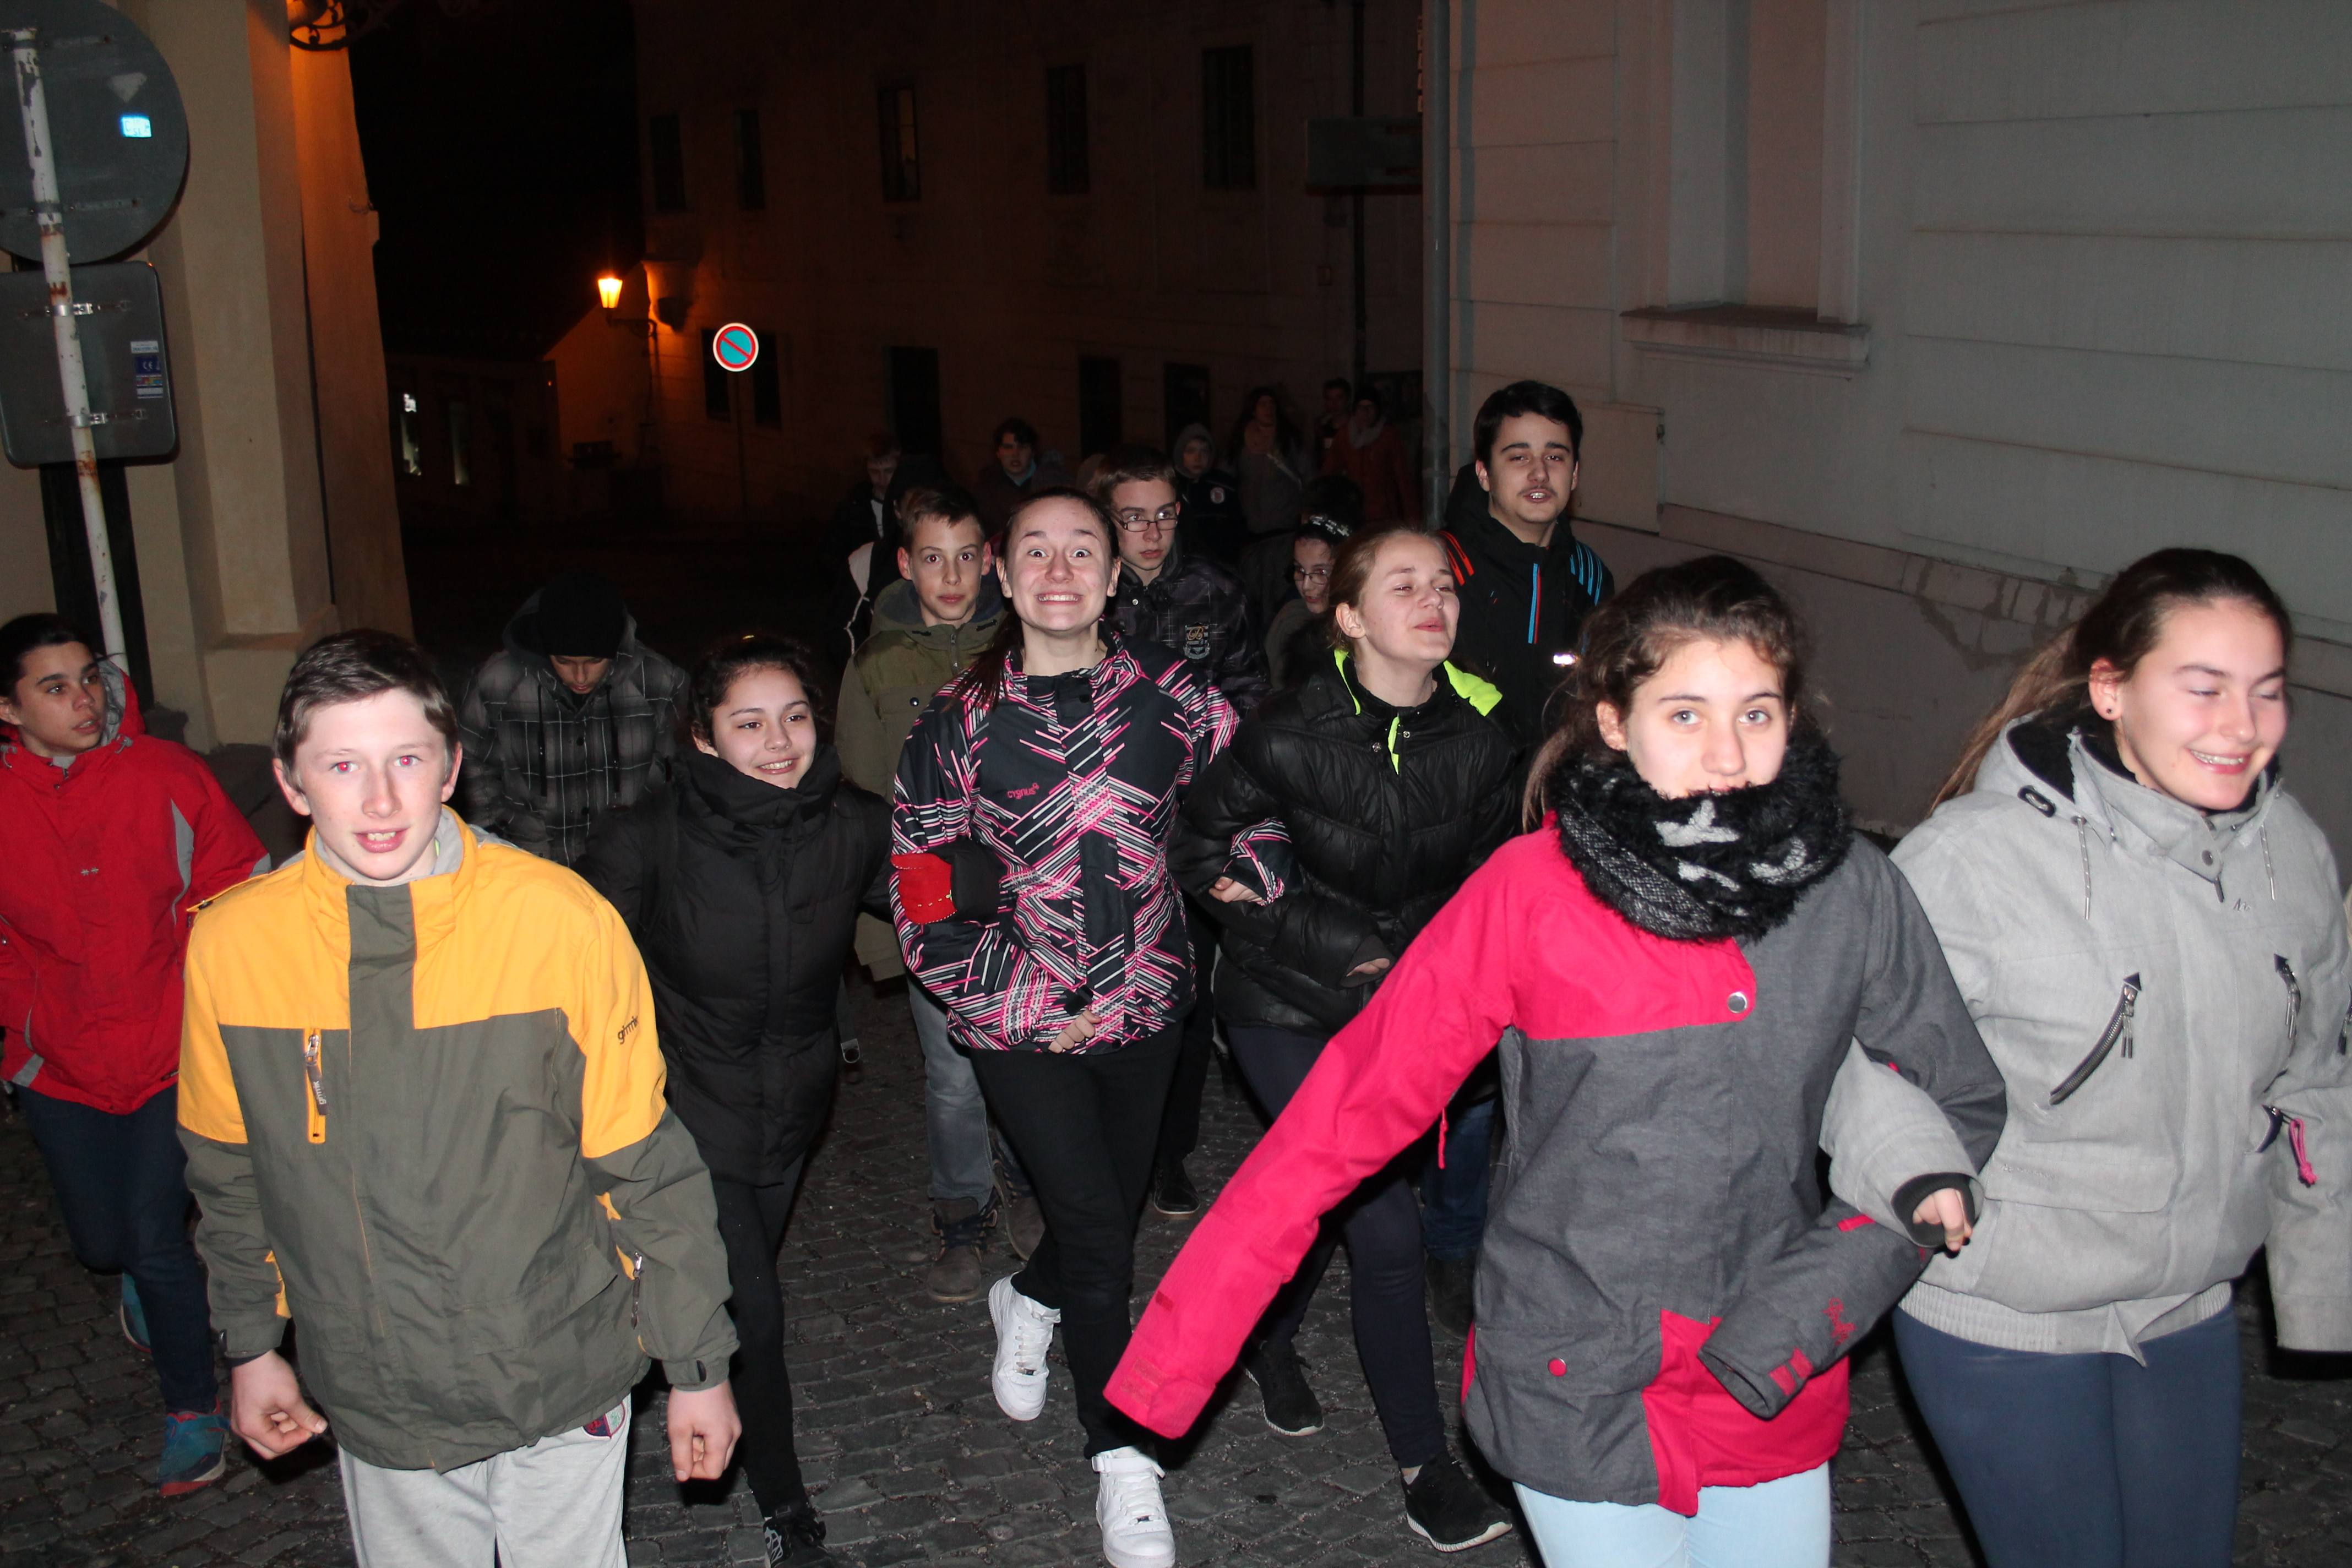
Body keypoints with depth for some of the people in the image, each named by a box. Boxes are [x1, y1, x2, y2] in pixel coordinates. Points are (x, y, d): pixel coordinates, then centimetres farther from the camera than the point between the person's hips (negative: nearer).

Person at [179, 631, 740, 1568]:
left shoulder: (561, 920, -18)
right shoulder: (231, 943, -10)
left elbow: (646, 1166, -9)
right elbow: (229, 1172, 7)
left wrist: (697, 1365, -4)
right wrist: (250, 1347, 14)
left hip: (561, 1385, -2)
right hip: (376, 1402, 2)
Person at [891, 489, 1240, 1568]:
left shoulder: (1170, 692, -5)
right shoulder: (961, 721, -8)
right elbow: (922, 883, -5)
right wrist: (1019, 1000, -11)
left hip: (1144, 998, 3)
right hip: (1022, 1018, -3)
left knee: (1117, 1205, 18)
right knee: (1098, 1231, -7)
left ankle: (1028, 1301, 53)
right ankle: (1121, 1458, 13)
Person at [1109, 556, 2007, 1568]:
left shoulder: (1850, 889, -7)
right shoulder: (1530, 891, -15)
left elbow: (1961, 1098, 6)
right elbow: (1353, 1108, -14)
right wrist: (1176, 1349, -16)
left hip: (1777, 1397, 3)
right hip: (1582, 1400, -3)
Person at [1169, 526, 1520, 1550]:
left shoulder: (1481, 738, -11)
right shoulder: (1288, 738, -21)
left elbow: (1485, 875, 7)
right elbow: (1201, 856, -9)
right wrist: (1344, 948, -9)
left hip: (1402, 1004, 4)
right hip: (1285, 1008, -4)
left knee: (1322, 1199, 19)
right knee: (1385, 1224, -8)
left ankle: (1266, 1337, 50)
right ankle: (1424, 1464, 8)